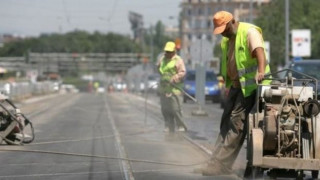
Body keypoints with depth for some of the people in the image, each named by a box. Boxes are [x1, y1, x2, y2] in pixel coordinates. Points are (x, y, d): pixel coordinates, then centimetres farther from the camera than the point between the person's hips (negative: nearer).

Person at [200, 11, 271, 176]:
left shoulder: (249, 32, -14)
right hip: (235, 85, 9)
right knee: (226, 123, 9)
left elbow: (259, 51, -31)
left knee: (236, 123, -12)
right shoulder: (226, 40, 14)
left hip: (251, 85, -9)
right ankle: (221, 163, 15)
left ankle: (220, 164, -15)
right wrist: (228, 84, 18)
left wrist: (261, 71, -47)